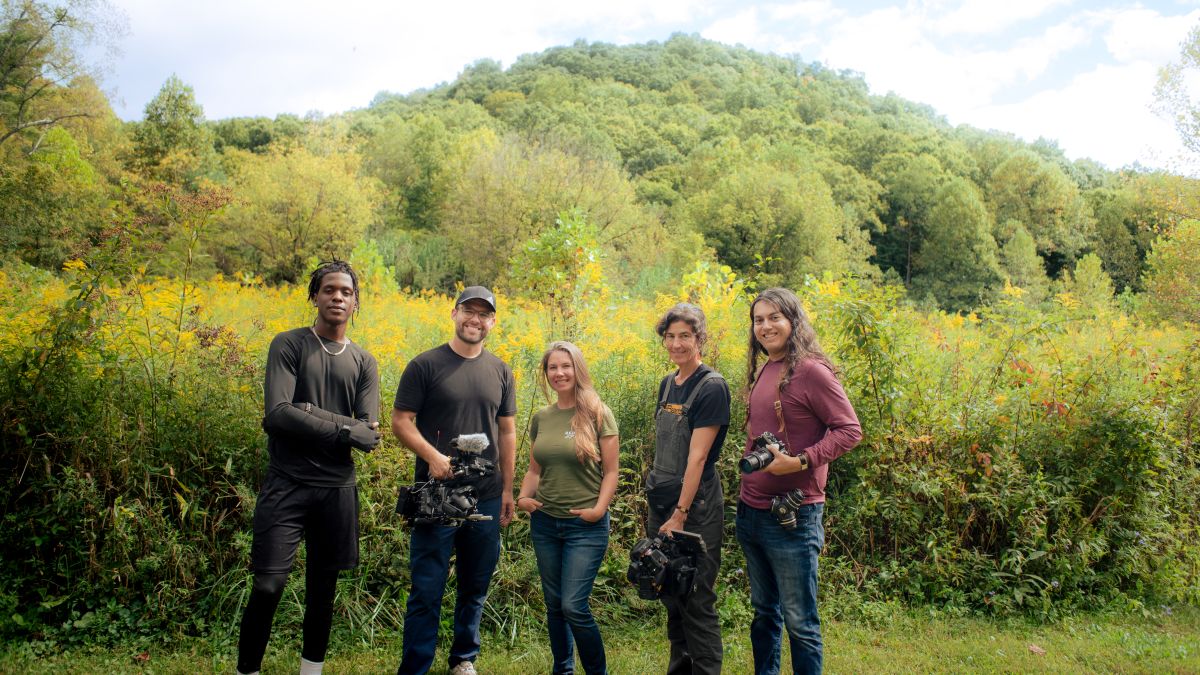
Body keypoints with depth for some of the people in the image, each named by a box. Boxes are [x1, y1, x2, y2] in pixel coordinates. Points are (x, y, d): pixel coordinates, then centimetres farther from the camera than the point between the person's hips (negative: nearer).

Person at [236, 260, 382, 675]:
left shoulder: (364, 363, 7)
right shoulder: (288, 345, -2)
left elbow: (369, 436, -4)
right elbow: (277, 415, -16)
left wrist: (309, 415, -13)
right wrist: (341, 427, -12)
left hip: (338, 490, 4)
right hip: (286, 485, -3)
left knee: (323, 590, 13)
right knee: (268, 588, -6)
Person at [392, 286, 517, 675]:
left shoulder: (500, 372, 8)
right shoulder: (426, 365, -4)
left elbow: (506, 432, 12)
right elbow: (401, 421, -5)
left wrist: (507, 489, 9)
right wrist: (433, 456, -21)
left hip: (486, 498, 4)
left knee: (476, 586, 15)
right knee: (427, 590, 0)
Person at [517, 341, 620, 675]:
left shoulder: (598, 414, -6)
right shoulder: (541, 418, 6)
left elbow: (611, 472, -5)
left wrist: (599, 509, -17)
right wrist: (523, 496, -4)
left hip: (585, 526, -4)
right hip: (544, 523, 5)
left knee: (574, 606, -8)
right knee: (554, 605, 13)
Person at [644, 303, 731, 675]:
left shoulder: (712, 386, -13)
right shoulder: (667, 383, 10)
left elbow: (697, 456, -18)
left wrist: (680, 513, -19)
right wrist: (657, 505, 15)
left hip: (696, 510, -7)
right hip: (661, 505, 8)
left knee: (697, 604, 1)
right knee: (671, 599, 16)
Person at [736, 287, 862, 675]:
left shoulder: (810, 370, -13)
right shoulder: (763, 371, 9)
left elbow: (849, 431, -14)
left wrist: (800, 461, -26)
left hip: (791, 515, -7)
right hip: (750, 511, 7)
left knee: (799, 622, 4)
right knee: (764, 613, 20)